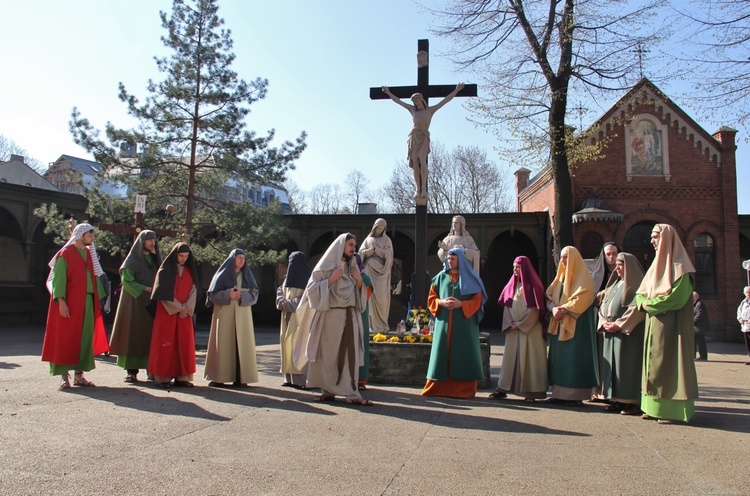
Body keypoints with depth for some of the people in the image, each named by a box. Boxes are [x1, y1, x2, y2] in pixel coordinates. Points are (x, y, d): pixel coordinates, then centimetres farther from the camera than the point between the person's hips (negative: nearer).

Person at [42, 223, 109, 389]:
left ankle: (79, 375, 13)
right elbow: (58, 278, -10)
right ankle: (64, 376, 4)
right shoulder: (65, 253, -4)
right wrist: (61, 301, -19)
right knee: (66, 336, -2)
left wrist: (97, 299, 10)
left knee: (85, 337, 6)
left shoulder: (89, 253, 15)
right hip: (69, 302, -6)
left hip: (87, 301, 6)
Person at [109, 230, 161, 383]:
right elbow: (126, 280, -7)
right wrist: (145, 289, -15)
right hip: (136, 302, -4)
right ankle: (131, 371, -2)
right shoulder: (132, 259, 1)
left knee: (153, 335, 0)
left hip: (153, 303, 4)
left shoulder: (156, 259, 16)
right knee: (134, 334, -5)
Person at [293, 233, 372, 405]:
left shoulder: (353, 267, 15)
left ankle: (351, 393, -2)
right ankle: (328, 391, 13)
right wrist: (332, 279, -13)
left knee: (350, 355, -2)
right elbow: (312, 289, -7)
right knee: (328, 355, 1)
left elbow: (359, 294, 19)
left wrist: (359, 280, 1)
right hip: (330, 316, -3)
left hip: (350, 316, 4)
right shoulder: (325, 267, 0)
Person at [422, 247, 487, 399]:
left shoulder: (469, 278, 4)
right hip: (444, 322, 2)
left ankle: (464, 390, 6)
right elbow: (431, 298, 11)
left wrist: (461, 304, -15)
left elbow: (477, 300, -1)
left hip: (464, 323, -2)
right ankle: (438, 388, 6)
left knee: (463, 354, -1)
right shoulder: (441, 276, 11)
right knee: (442, 353, 1)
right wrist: (441, 302, -9)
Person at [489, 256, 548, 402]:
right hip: (513, 329, 5)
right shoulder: (511, 285, 12)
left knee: (529, 357, -4)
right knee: (510, 356, 6)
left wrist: (521, 324, -12)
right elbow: (507, 305, 10)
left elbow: (535, 309, -9)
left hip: (530, 328, -5)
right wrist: (510, 323, -3)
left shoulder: (533, 286, -4)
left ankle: (531, 391, 1)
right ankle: (503, 388, 8)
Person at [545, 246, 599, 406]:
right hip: (559, 324, 7)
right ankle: (559, 393, 9)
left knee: (574, 358, -8)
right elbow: (550, 294, 12)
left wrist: (563, 309, -19)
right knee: (559, 357, 5)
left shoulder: (584, 276, -4)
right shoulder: (561, 276, 18)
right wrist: (554, 308, -7)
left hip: (576, 324, -7)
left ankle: (576, 395, -3)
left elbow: (582, 299, -16)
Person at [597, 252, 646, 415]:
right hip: (611, 332, 8)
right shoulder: (614, 284, 20)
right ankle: (617, 400, 12)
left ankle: (632, 402, -1)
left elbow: (637, 308, -15)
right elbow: (603, 305, 17)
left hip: (628, 331, -8)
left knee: (628, 364, -7)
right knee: (612, 364, 6)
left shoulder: (636, 284, -5)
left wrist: (619, 324, -17)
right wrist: (604, 322, -1)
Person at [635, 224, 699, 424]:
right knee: (654, 363, 8)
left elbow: (676, 295, -20)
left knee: (669, 364, -7)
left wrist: (650, 304, -12)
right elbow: (641, 292, 16)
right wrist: (644, 303, -5)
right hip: (654, 323, 8)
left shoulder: (679, 266, -9)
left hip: (672, 324, -8)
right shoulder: (657, 263, 17)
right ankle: (656, 406, 13)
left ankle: (674, 410, -2)